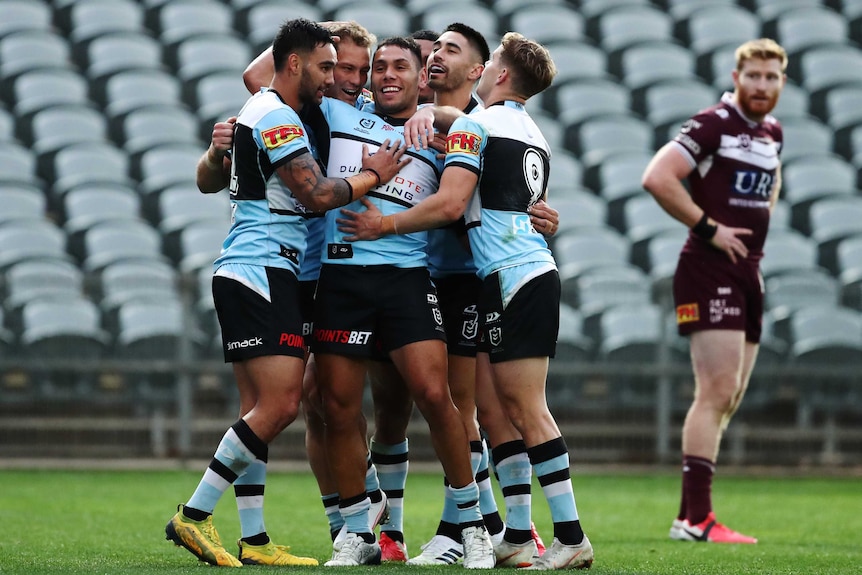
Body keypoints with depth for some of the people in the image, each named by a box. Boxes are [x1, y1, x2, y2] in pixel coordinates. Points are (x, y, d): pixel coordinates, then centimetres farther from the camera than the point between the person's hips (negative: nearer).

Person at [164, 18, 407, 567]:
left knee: (261, 409, 7)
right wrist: (373, 175, -2)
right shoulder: (277, 117, -12)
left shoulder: (258, 112, 20)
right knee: (279, 405, -14)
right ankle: (194, 516, -12)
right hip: (260, 271, -11)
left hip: (242, 274, 11)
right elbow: (318, 194, -17)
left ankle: (254, 541, 5)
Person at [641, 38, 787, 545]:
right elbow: (658, 178, -20)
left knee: (729, 400, 10)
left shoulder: (773, 132, 14)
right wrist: (708, 227, -17)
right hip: (711, 272, -9)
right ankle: (696, 518, -17)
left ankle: (690, 514, 16)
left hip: (748, 274, 9)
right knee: (717, 393, -15)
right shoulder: (713, 124, -11)